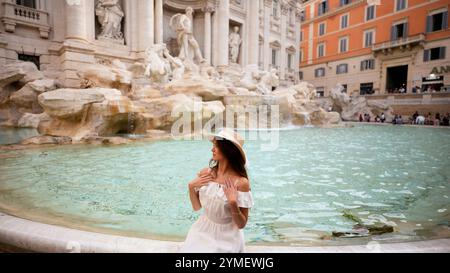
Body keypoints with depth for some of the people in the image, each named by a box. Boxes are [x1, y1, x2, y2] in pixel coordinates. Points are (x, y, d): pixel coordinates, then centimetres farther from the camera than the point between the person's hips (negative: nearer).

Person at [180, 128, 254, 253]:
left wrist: (233, 203, -27)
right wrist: (191, 187, -11)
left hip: (226, 239, -4)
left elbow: (241, 224, -12)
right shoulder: (206, 173, -6)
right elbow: (197, 207, 5)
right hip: (203, 232, 4)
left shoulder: (241, 182, -20)